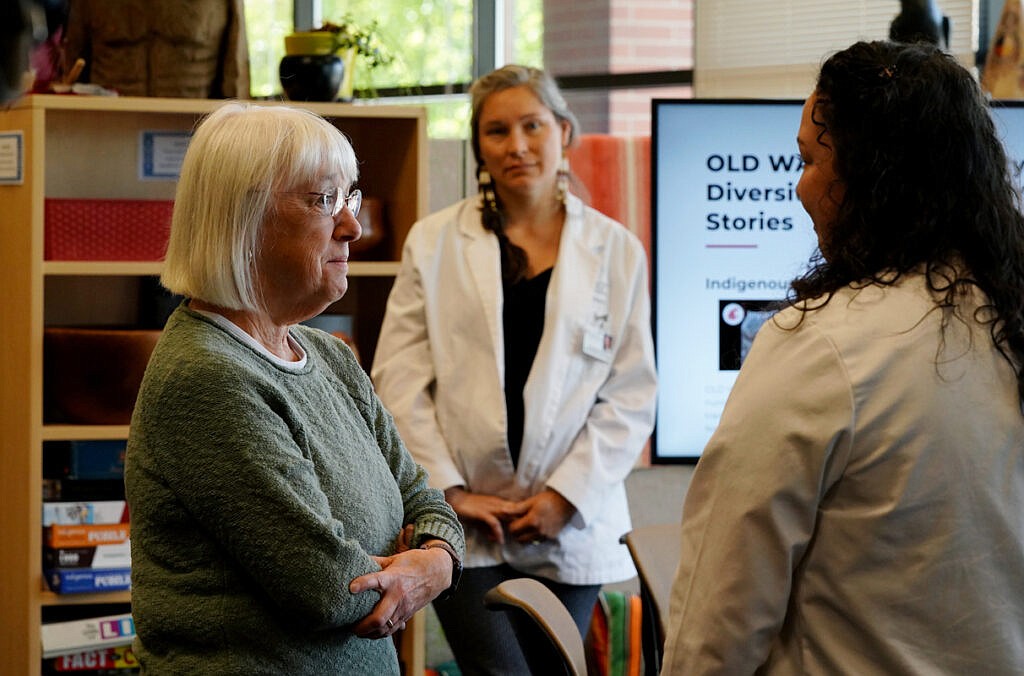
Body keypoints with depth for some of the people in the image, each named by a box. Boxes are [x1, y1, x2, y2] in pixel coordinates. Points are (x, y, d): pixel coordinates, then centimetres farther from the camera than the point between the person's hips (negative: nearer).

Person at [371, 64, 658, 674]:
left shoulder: (615, 251, 5)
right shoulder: (434, 244, 4)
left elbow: (631, 395, 3)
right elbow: (398, 379, 1)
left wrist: (567, 496, -7)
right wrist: (449, 491, -8)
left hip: (572, 523, 1)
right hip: (463, 524, -1)